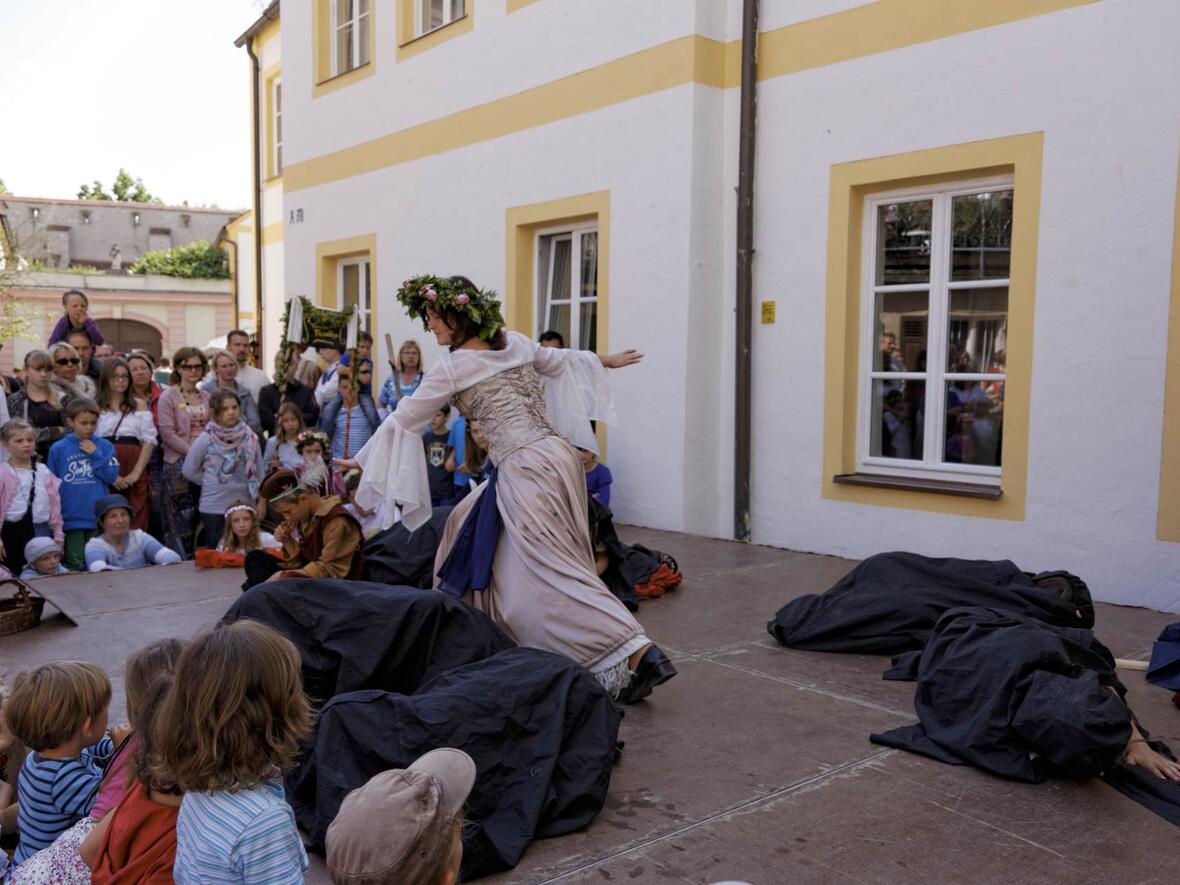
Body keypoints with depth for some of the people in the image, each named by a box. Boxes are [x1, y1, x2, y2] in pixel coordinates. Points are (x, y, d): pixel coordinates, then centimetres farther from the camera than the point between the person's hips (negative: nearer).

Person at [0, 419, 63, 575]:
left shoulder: (44, 471, 7)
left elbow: (55, 504, 9)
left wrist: (58, 535, 7)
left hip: (42, 532, 2)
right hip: (13, 531, -2)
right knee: (14, 575, 7)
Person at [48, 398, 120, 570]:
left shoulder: (104, 446, 5)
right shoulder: (58, 449, 1)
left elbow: (112, 476, -3)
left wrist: (95, 454, -9)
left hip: (99, 517, 1)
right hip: (71, 518, -1)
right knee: (75, 566, 4)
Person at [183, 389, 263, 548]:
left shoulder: (250, 438, -1)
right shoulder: (205, 440, -9)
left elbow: (258, 471, 8)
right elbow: (189, 471, -1)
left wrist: (251, 488, 6)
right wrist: (210, 482, 2)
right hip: (213, 507, -2)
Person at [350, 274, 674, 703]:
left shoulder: (453, 366, -7)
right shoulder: (514, 342, 11)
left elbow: (404, 420, 2)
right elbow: (560, 361, 27)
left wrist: (362, 461, 15)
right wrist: (607, 361, 46)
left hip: (527, 471, -9)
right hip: (555, 454, 9)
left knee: (554, 575, -9)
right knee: (474, 528, 24)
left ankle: (638, 653, -17)